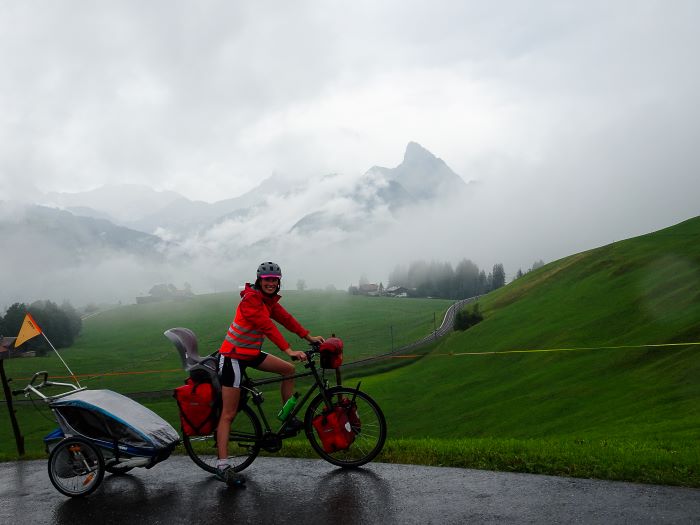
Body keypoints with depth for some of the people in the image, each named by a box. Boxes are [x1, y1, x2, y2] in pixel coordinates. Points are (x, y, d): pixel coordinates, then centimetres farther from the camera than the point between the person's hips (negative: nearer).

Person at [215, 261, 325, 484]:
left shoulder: (269, 300, 7)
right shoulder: (250, 299, -20)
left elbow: (286, 319, 5)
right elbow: (267, 327, -28)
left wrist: (310, 337, -4)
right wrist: (289, 350, -34)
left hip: (252, 353, 9)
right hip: (234, 356, -9)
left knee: (288, 369, 10)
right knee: (229, 413, -9)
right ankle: (222, 466, -8)